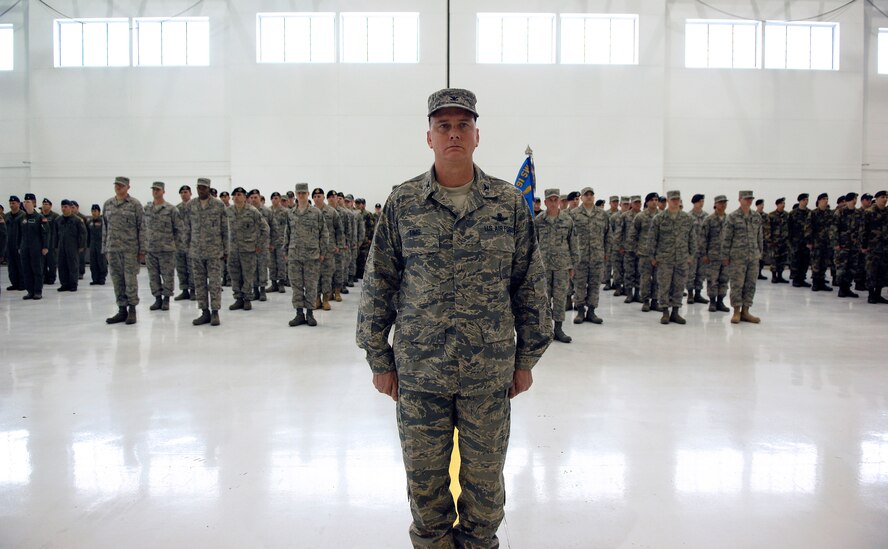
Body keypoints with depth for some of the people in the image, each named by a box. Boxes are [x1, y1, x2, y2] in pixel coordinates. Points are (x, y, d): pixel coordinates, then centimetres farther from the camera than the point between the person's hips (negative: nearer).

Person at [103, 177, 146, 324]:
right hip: (112, 248, 4)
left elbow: (142, 228, -4)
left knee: (130, 279, -3)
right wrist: (105, 248, 12)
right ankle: (122, 310, 15)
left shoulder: (135, 204, -3)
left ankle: (132, 310, 8)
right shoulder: (107, 204, 11)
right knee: (117, 281, 7)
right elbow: (105, 228, 15)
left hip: (130, 249, -4)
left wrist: (142, 250, -8)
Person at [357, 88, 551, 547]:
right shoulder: (402, 203, -1)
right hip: (419, 370, 0)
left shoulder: (510, 203, 1)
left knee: (484, 480, 14)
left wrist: (526, 358, 5)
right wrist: (379, 360, 2)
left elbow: (530, 285, 5)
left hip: (490, 371, 0)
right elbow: (377, 286, 2)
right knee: (425, 480, 14)